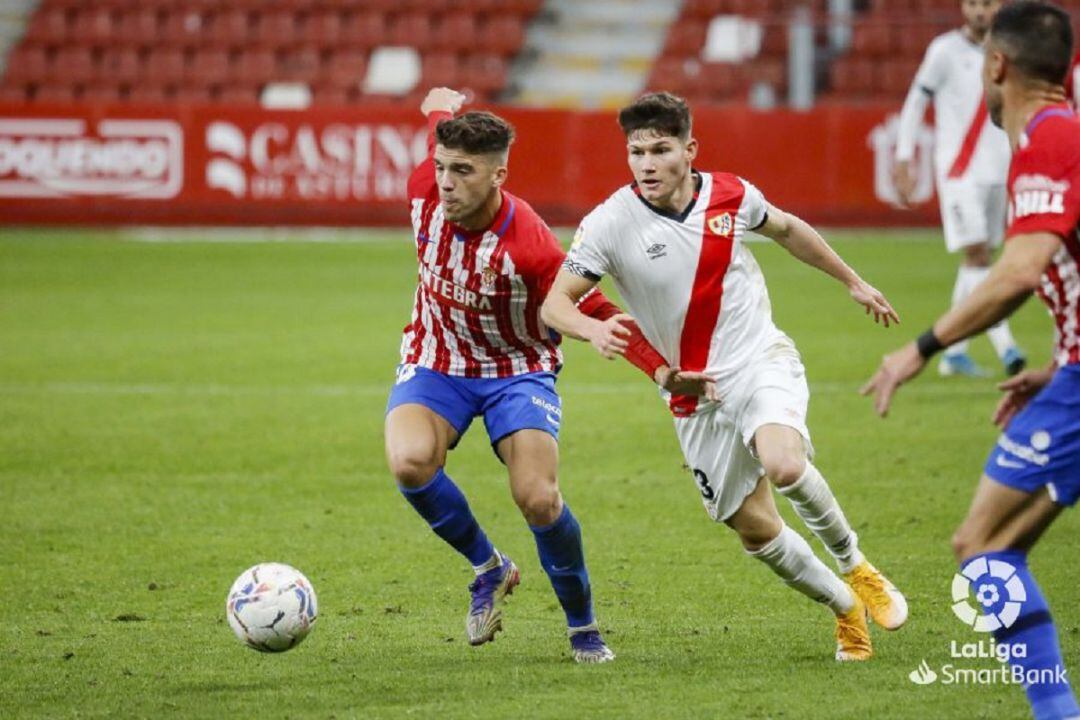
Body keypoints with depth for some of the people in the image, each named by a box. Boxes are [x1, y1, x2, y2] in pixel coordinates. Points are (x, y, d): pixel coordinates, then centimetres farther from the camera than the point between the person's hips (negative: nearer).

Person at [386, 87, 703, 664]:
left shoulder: (528, 245, -29)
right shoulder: (426, 193, -18)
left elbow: (596, 312, -20)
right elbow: (440, 116, 4)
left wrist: (660, 370, -30)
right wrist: (443, 103, 26)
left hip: (516, 369, -3)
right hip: (435, 364, 3)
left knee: (538, 500, -20)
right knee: (409, 462, -27)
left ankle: (583, 627, 8)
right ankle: (488, 567, 1)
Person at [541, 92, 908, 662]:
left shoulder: (730, 195, -5)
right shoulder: (610, 224, -13)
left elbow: (785, 228, 16)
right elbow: (555, 303, -15)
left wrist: (852, 281, 27)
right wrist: (592, 328, -38)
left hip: (763, 361, -1)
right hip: (696, 394, 1)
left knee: (784, 465, -30)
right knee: (754, 529, 1)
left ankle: (854, 564, -4)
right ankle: (845, 607, 26)